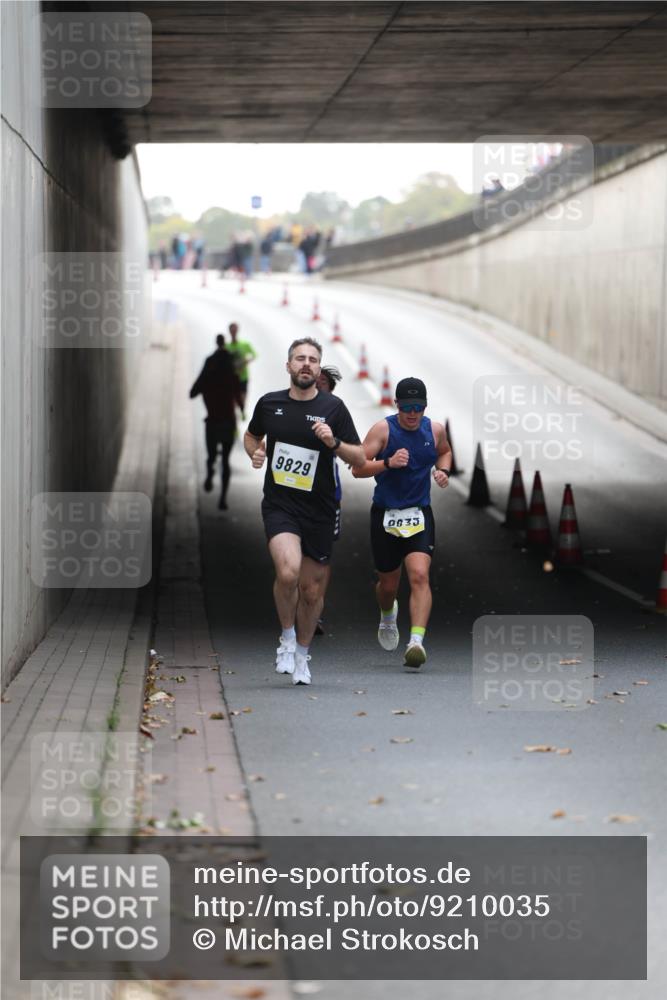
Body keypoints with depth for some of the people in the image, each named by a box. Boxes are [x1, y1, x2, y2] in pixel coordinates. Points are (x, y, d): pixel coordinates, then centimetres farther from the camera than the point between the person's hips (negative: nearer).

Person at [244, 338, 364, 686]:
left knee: (311, 590, 7)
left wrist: (333, 442, -20)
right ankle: (287, 638, -1)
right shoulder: (269, 403, 3)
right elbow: (251, 435, 23)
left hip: (319, 510, 1)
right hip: (279, 505, -1)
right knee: (288, 572, -26)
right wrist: (255, 453, 2)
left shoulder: (332, 407, -3)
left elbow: (359, 458, -2)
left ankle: (302, 654, 31)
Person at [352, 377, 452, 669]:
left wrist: (443, 470, 4)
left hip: (419, 515, 1)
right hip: (385, 514, -1)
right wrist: (387, 463, -27)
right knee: (388, 584, 12)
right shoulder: (382, 429, -8)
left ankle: (417, 641, -26)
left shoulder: (435, 430, 3)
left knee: (420, 575, -20)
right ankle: (387, 616, 48)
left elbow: (444, 451, 26)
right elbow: (357, 469, -11)